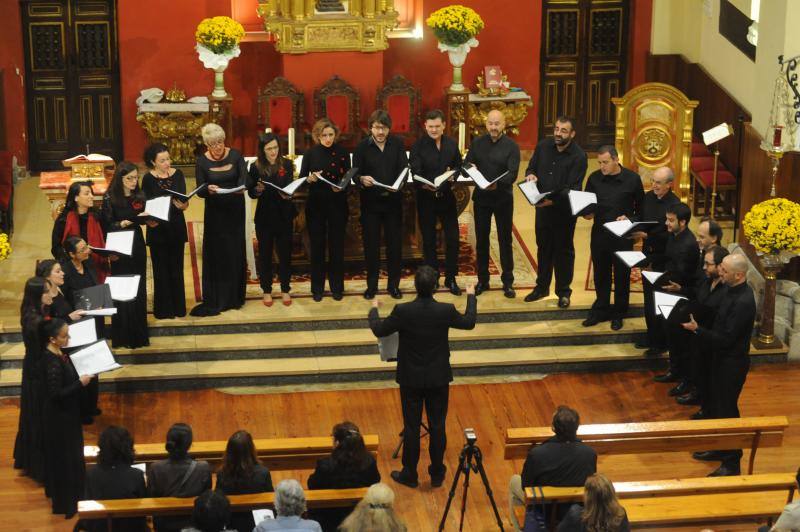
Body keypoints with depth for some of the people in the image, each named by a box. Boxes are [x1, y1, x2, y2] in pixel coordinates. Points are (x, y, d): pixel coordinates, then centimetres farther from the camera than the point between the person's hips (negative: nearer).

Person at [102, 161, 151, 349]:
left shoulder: (139, 196, 4)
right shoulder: (110, 199, -10)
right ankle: (123, 335, 4)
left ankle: (139, 332, 21)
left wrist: (150, 221, -8)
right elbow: (107, 226, -9)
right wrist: (121, 224, -27)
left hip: (137, 245, 5)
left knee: (139, 289, 10)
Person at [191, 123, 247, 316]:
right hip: (214, 211, -1)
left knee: (235, 252, 5)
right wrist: (208, 189, -33)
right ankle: (215, 299, 0)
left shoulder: (235, 155, -5)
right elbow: (199, 190, -10)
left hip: (235, 209, 1)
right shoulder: (202, 161, -7)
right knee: (215, 253, -2)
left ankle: (234, 295, 16)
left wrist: (241, 187, -38)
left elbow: (244, 177, -16)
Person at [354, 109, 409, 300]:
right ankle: (371, 285, 15)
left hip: (393, 200, 1)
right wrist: (362, 179, -27)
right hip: (370, 201, -1)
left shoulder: (397, 145, 2)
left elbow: (404, 169, -5)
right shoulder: (362, 147, -1)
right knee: (371, 243, 5)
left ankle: (393, 284, 17)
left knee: (395, 242, 5)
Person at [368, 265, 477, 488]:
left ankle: (410, 475, 20)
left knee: (411, 427, 9)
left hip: (411, 379, -1)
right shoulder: (446, 311, -15)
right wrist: (471, 297, 23)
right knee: (438, 426, 12)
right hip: (439, 378, 1)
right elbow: (469, 323, 6)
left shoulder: (403, 311, -19)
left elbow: (378, 330, -3)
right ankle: (437, 474, 22)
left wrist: (374, 309, 17)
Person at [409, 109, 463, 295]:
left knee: (452, 238, 2)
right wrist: (425, 184, -36)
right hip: (425, 198, -2)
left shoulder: (451, 144, 2)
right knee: (429, 240, 9)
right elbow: (415, 173, -16)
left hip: (447, 196, 3)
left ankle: (451, 278, 15)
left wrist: (453, 174, -11)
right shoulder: (418, 146, -9)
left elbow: (458, 166, 11)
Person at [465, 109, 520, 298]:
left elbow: (512, 174, -17)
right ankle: (482, 280, 21)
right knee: (481, 239, 10)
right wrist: (469, 169, -21)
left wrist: (498, 184, -35)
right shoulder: (477, 143, 3)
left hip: (503, 198, -3)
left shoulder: (511, 146, -8)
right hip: (481, 197, 3)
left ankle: (508, 282, 13)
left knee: (505, 240, 4)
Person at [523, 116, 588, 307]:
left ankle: (564, 292, 20)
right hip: (542, 207, 5)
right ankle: (542, 287, 31)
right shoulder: (543, 146, -2)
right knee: (543, 248, 17)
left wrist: (553, 200, -34)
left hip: (564, 210, -5)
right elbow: (532, 167, 11)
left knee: (563, 250, 7)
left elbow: (572, 189, -21)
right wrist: (530, 175, -13)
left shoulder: (578, 156, -17)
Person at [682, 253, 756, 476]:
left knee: (727, 409, 1)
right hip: (722, 357, 9)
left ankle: (731, 463, 13)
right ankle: (719, 448, 38)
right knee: (717, 404, 21)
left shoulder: (743, 302, -29)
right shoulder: (733, 290, 0)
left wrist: (697, 330, -20)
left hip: (733, 363, -9)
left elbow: (725, 339, -27)